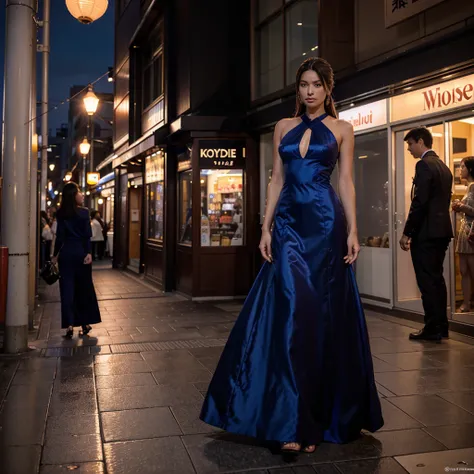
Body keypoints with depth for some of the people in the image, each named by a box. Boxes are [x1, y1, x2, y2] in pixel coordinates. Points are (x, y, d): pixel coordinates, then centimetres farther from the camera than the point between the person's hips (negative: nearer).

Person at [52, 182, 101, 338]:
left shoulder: (61, 214, 3)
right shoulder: (84, 212, -4)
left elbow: (60, 236, 3)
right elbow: (87, 235, -11)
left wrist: (55, 255, 9)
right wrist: (89, 253, -13)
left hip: (66, 253, 2)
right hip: (81, 252, -2)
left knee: (67, 289, 2)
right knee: (84, 288, 9)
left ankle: (69, 325, -2)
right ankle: (85, 323, 16)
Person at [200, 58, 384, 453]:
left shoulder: (341, 129, 8)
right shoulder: (284, 127, 14)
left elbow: (346, 181, 2)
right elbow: (277, 180, 11)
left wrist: (353, 231, -7)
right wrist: (266, 227, 3)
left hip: (325, 222, -2)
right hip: (289, 221, 2)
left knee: (323, 312, 0)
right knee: (292, 309, -9)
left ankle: (321, 414, 14)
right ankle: (293, 419, -4)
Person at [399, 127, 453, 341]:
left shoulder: (424, 164, -12)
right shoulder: (443, 167, 16)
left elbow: (419, 202, -19)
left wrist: (407, 233, -15)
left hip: (426, 233, -9)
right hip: (441, 231, 9)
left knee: (427, 281, -5)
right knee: (436, 279, 13)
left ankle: (432, 329, -1)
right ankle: (441, 326, 19)